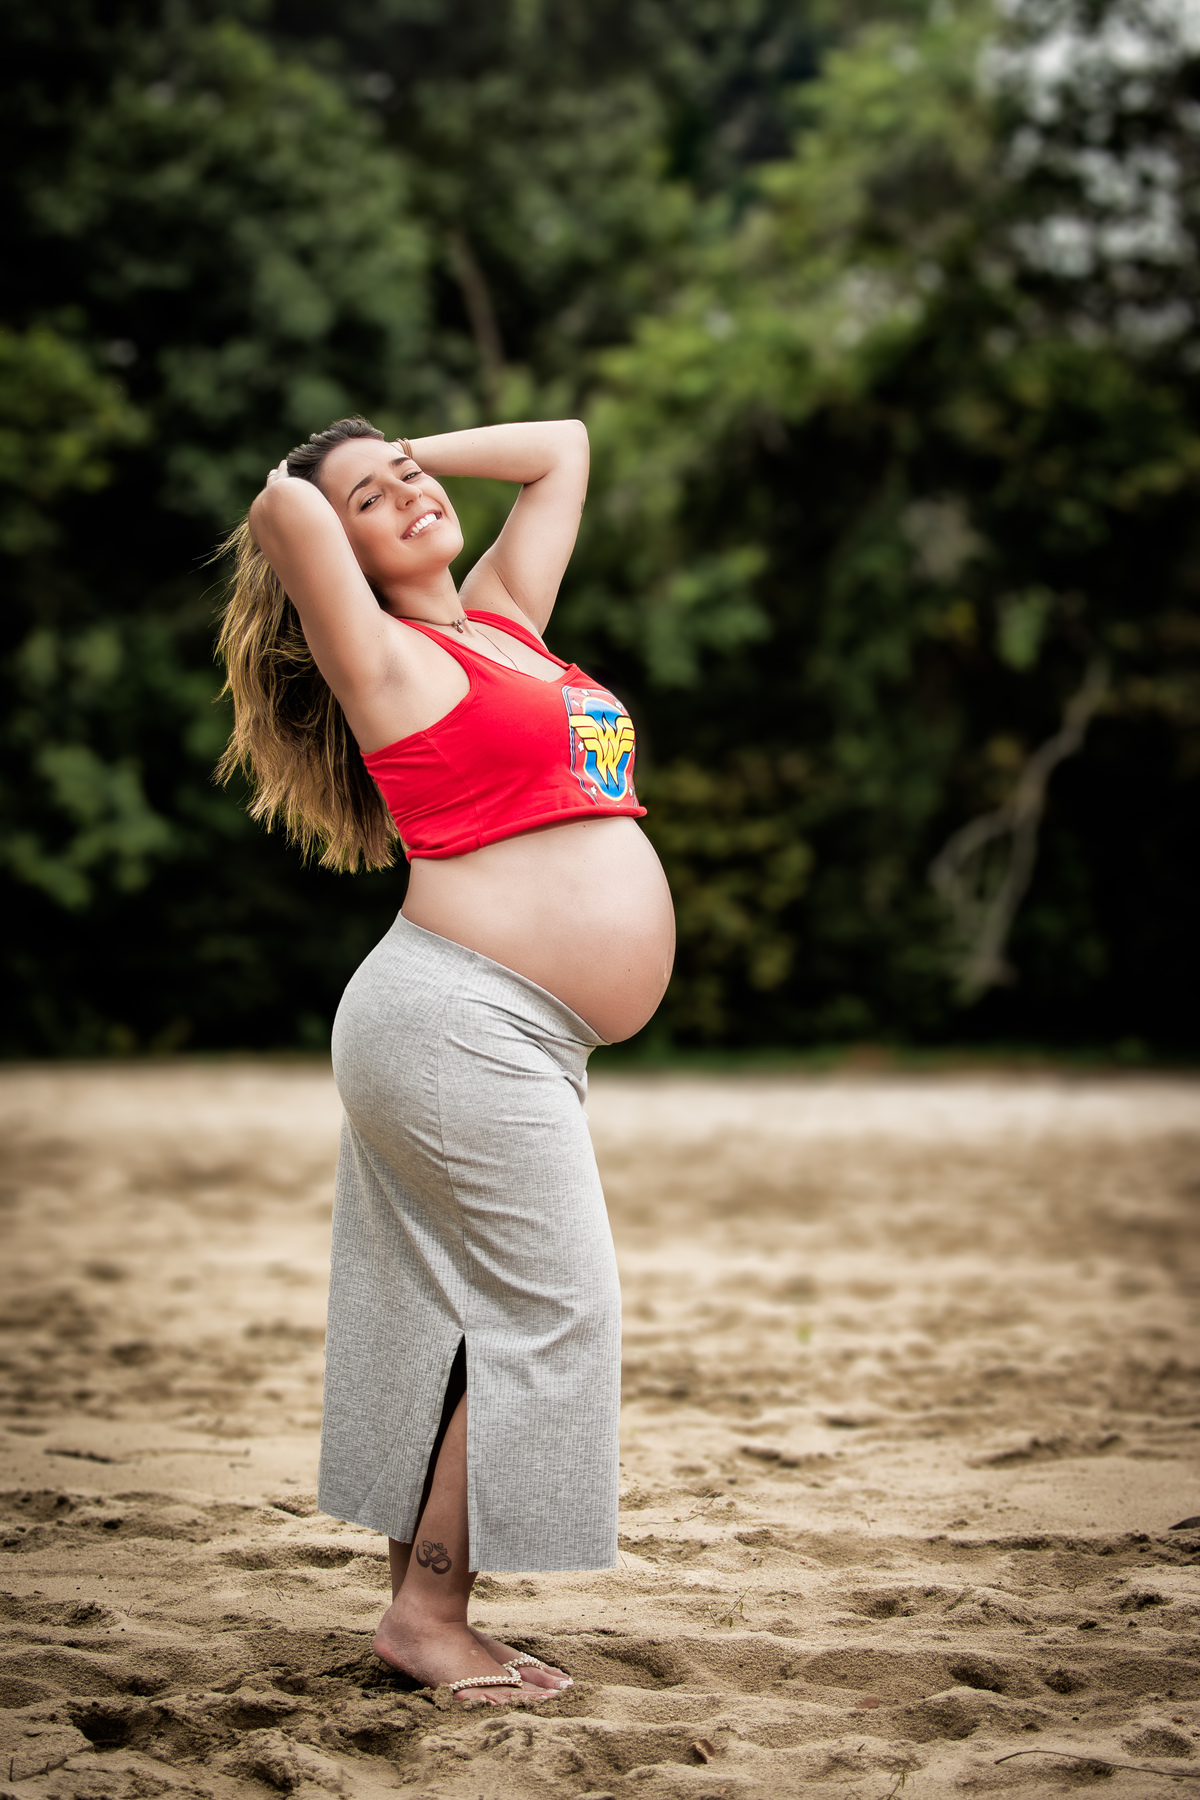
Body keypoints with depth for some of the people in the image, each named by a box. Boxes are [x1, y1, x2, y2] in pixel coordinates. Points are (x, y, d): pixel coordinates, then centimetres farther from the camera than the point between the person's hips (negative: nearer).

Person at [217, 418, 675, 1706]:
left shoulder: (502, 615, 18)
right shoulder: (382, 660, -4)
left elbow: (563, 446, 26)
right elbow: (284, 512, -19)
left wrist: (413, 450, 21)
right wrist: (307, 496, 4)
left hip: (516, 1041, 8)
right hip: (459, 1018, -8)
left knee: (461, 1322, 9)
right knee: (547, 1308, -9)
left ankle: (424, 1607, 15)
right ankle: (427, 1611, -3)